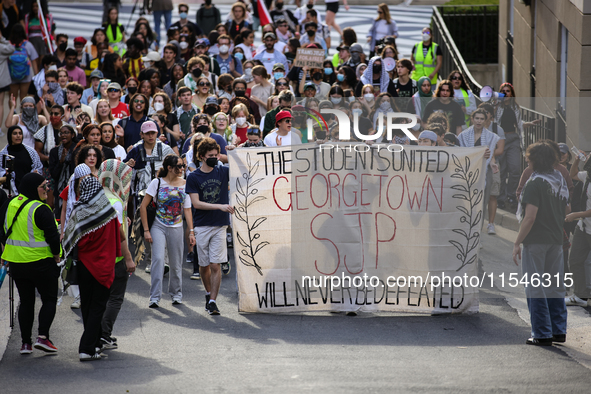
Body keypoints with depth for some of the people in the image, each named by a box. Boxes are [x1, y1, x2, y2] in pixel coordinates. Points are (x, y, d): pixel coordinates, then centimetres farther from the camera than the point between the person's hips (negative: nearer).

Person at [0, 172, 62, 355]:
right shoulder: (40, 210, -18)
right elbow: (53, 236, -19)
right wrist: (56, 255, -3)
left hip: (16, 262, 6)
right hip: (41, 262, -6)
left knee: (26, 302, 14)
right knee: (49, 299, 7)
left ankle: (25, 342, 11)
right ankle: (43, 337, -7)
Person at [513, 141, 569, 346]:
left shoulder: (535, 183, -15)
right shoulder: (560, 179, 8)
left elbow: (530, 217, -20)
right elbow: (566, 209, 18)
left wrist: (517, 243, -15)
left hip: (536, 240, -7)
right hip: (556, 239, 7)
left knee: (535, 288, -1)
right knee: (555, 286, 13)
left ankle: (542, 334, 0)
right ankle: (559, 331, 17)